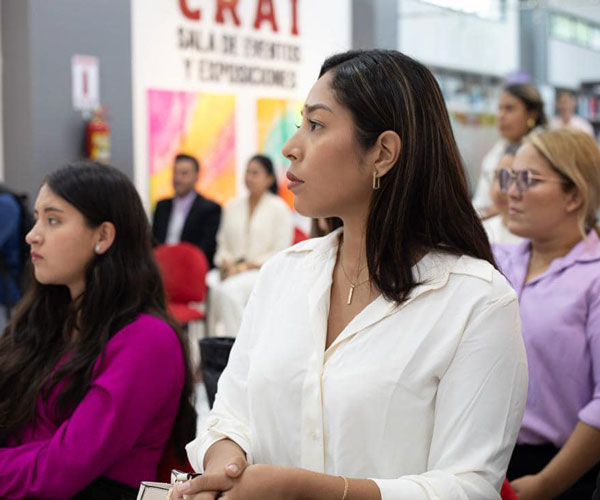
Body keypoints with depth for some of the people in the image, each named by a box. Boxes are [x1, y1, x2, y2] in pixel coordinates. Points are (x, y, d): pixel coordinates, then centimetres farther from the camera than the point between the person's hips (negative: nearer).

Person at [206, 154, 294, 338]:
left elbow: (280, 254, -3)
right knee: (211, 284, -29)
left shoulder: (279, 208, 2)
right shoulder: (233, 206, 18)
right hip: (231, 269, 5)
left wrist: (247, 266, -12)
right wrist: (227, 264, -3)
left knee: (229, 289, -34)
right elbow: (223, 244, 19)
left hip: (262, 272, -4)